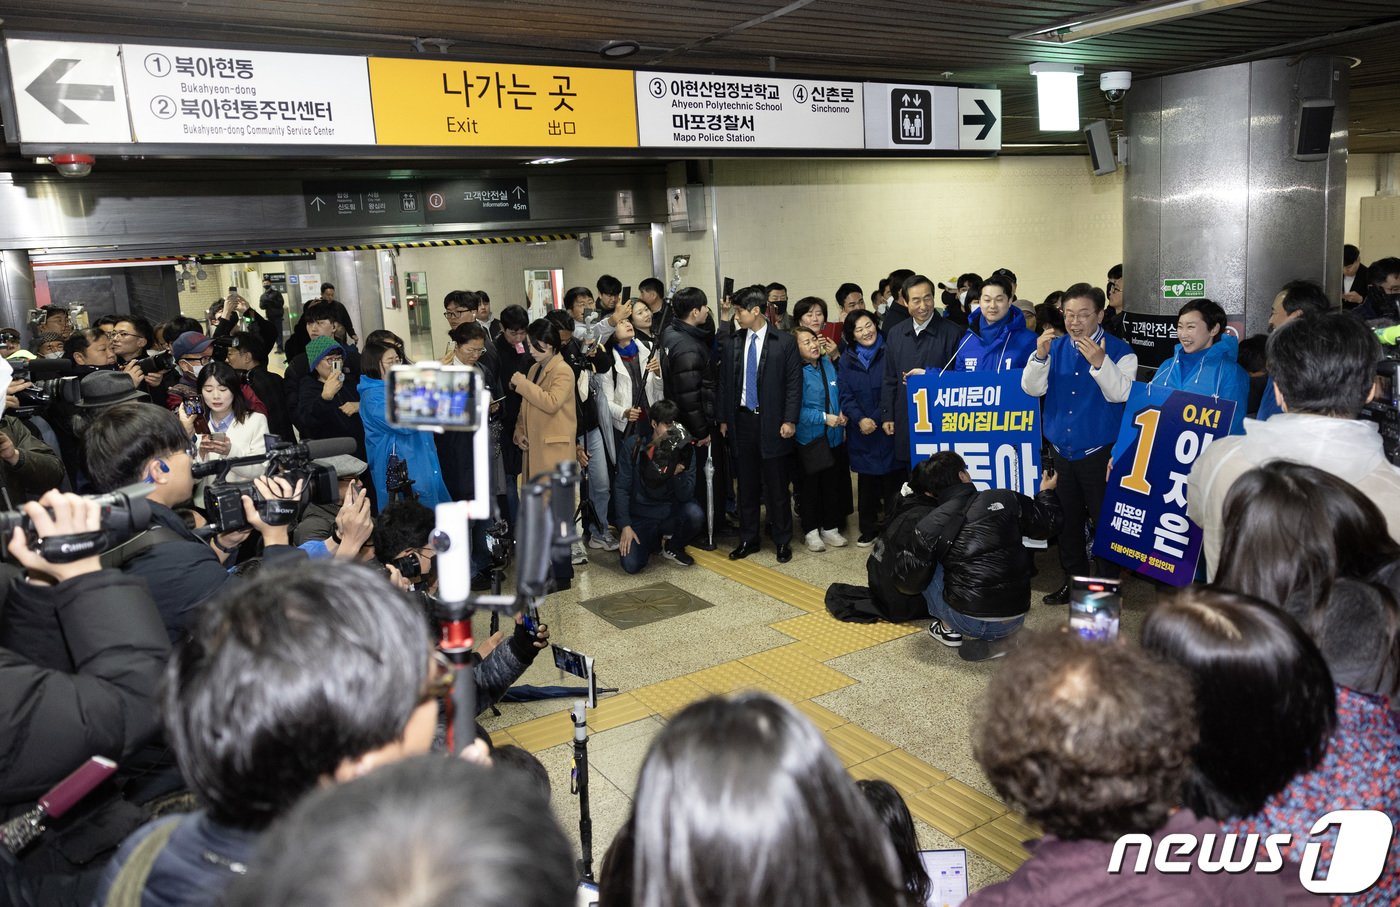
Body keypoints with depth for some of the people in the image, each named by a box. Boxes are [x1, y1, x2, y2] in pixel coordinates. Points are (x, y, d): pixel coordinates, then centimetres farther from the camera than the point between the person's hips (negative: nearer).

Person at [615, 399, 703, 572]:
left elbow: (686, 496, -11)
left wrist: (678, 473, -30)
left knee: (694, 513, -32)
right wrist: (625, 525, -12)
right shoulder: (633, 445, -8)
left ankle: (673, 547, 2)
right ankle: (654, 541, 15)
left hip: (671, 513, 1)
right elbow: (622, 488, -4)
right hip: (641, 517, -1)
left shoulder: (685, 449, -6)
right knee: (631, 564, -22)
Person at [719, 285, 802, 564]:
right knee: (746, 485, 11)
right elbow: (724, 382, 10)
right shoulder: (732, 343, 6)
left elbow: (794, 384, -5)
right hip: (741, 420, 3)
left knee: (777, 486, 4)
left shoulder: (784, 342, -5)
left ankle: (783, 541, 18)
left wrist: (789, 420, -11)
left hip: (772, 422, -3)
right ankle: (747, 539, 22)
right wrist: (723, 418, 7)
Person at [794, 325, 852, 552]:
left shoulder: (828, 365, 5)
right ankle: (811, 531, 20)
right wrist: (824, 418, -18)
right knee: (809, 485, 7)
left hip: (833, 435, 6)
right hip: (809, 438, -6)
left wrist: (841, 415, -1)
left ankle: (830, 528, 26)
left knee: (832, 483, 13)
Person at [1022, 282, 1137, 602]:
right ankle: (1074, 578, 26)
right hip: (1060, 450, 4)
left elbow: (1120, 394, -18)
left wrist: (1100, 363, -31)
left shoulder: (1119, 351, -6)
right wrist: (1040, 356, -19)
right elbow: (1032, 388, -3)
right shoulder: (1055, 347, 5)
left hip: (1099, 452, -4)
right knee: (1067, 519, 13)